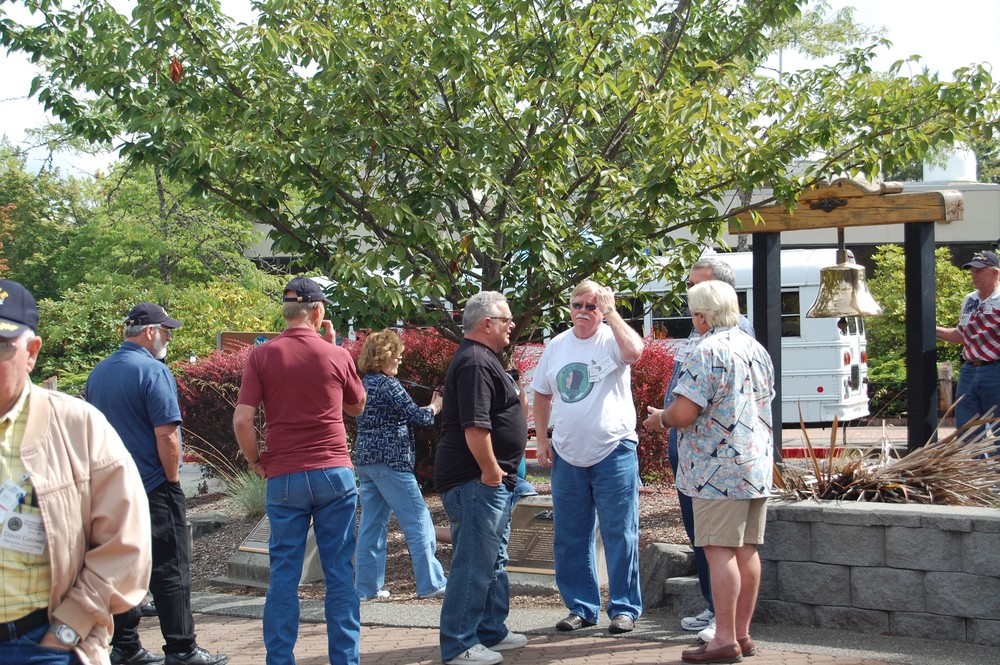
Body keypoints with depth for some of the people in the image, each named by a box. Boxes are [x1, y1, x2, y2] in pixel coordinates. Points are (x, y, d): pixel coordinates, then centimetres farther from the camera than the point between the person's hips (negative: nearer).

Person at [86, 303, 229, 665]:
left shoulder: (99, 372, 11)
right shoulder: (153, 371, -14)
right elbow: (166, 435, -19)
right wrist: (173, 479, -8)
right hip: (153, 487, -8)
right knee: (170, 570, -3)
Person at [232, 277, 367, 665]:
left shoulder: (262, 356, -2)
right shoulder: (337, 355, 0)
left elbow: (242, 420, -9)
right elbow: (356, 407, 17)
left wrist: (256, 462, 7)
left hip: (284, 477, 0)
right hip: (335, 473, 0)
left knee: (284, 575, 6)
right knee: (340, 573, 6)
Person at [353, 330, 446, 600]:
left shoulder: (364, 383, 13)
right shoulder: (388, 384, -13)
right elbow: (416, 416, -12)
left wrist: (429, 406, 16)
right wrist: (435, 406, 7)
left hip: (364, 460, 9)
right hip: (390, 460, -9)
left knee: (372, 523, 11)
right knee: (418, 521, -2)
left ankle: (366, 586, 12)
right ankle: (431, 583, 0)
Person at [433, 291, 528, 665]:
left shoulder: (482, 358, 17)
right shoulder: (475, 362, -18)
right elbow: (475, 426, -26)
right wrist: (490, 471, -20)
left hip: (492, 481, 11)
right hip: (476, 480, -11)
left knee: (493, 561, 18)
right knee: (474, 564, -6)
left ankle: (492, 632, 28)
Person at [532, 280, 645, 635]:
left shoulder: (612, 340, -6)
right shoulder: (557, 346, 9)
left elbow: (634, 351, -30)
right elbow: (542, 395, 17)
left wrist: (611, 312, -21)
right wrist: (542, 439, 9)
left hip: (614, 452, -5)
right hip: (567, 456, 5)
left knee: (620, 535, 0)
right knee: (570, 537, 10)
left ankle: (624, 607, 10)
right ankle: (581, 606, 21)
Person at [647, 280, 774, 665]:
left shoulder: (707, 352, -15)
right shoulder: (758, 350, 13)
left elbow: (684, 412, -21)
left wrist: (660, 419, 2)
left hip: (718, 470, -8)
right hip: (758, 466, 9)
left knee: (720, 551, -5)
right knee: (747, 550, 11)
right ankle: (742, 634, 17)